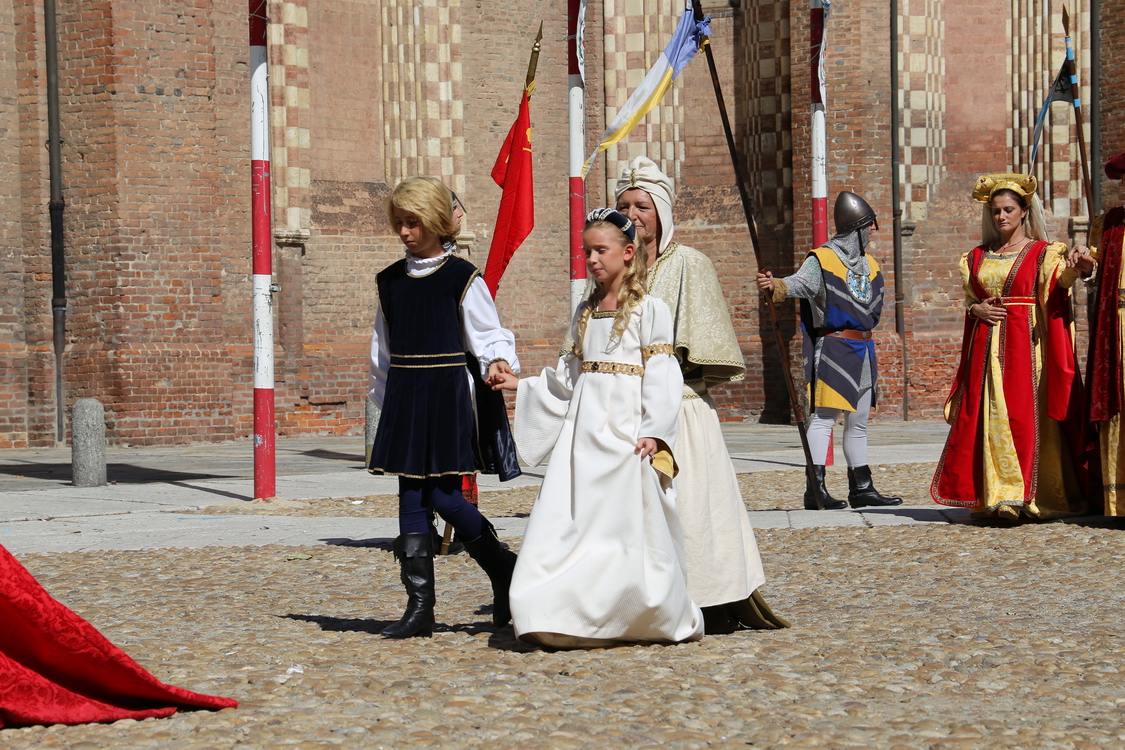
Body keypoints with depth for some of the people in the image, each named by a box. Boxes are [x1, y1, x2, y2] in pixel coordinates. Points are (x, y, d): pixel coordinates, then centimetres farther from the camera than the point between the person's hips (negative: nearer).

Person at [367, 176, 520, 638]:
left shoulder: (462, 278, -4)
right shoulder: (389, 281, 12)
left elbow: (487, 335, -2)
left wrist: (497, 361, -22)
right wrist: (384, 403, 19)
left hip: (446, 396, -5)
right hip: (404, 399, 5)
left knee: (442, 496, -10)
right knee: (411, 500, 2)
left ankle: (504, 569, 12)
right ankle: (419, 608, 4)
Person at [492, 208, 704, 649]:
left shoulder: (649, 310, -2)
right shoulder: (584, 313, 17)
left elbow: (661, 377, -7)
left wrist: (653, 432, -17)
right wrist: (522, 387, 16)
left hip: (626, 431, -6)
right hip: (582, 428, 6)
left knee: (630, 527, -6)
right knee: (565, 523, -4)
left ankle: (664, 619, 7)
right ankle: (567, 620, -1)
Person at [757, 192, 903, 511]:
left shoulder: (869, 263, 16)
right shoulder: (823, 259, -8)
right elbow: (799, 282, -25)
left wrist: (864, 333, 13)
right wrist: (775, 285, -45)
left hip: (864, 350, 8)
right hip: (833, 349, -8)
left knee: (858, 422, 12)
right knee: (824, 417, -12)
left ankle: (861, 488, 18)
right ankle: (815, 488, -16)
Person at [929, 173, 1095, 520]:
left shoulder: (1041, 253, 3)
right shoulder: (978, 257, 15)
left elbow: (1056, 278, -17)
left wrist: (1075, 270, -40)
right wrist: (976, 309, -4)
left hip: (1025, 344, -4)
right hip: (986, 345, 4)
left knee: (1023, 417, -11)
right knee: (985, 416, -2)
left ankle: (1023, 495, -9)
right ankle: (992, 495, 0)